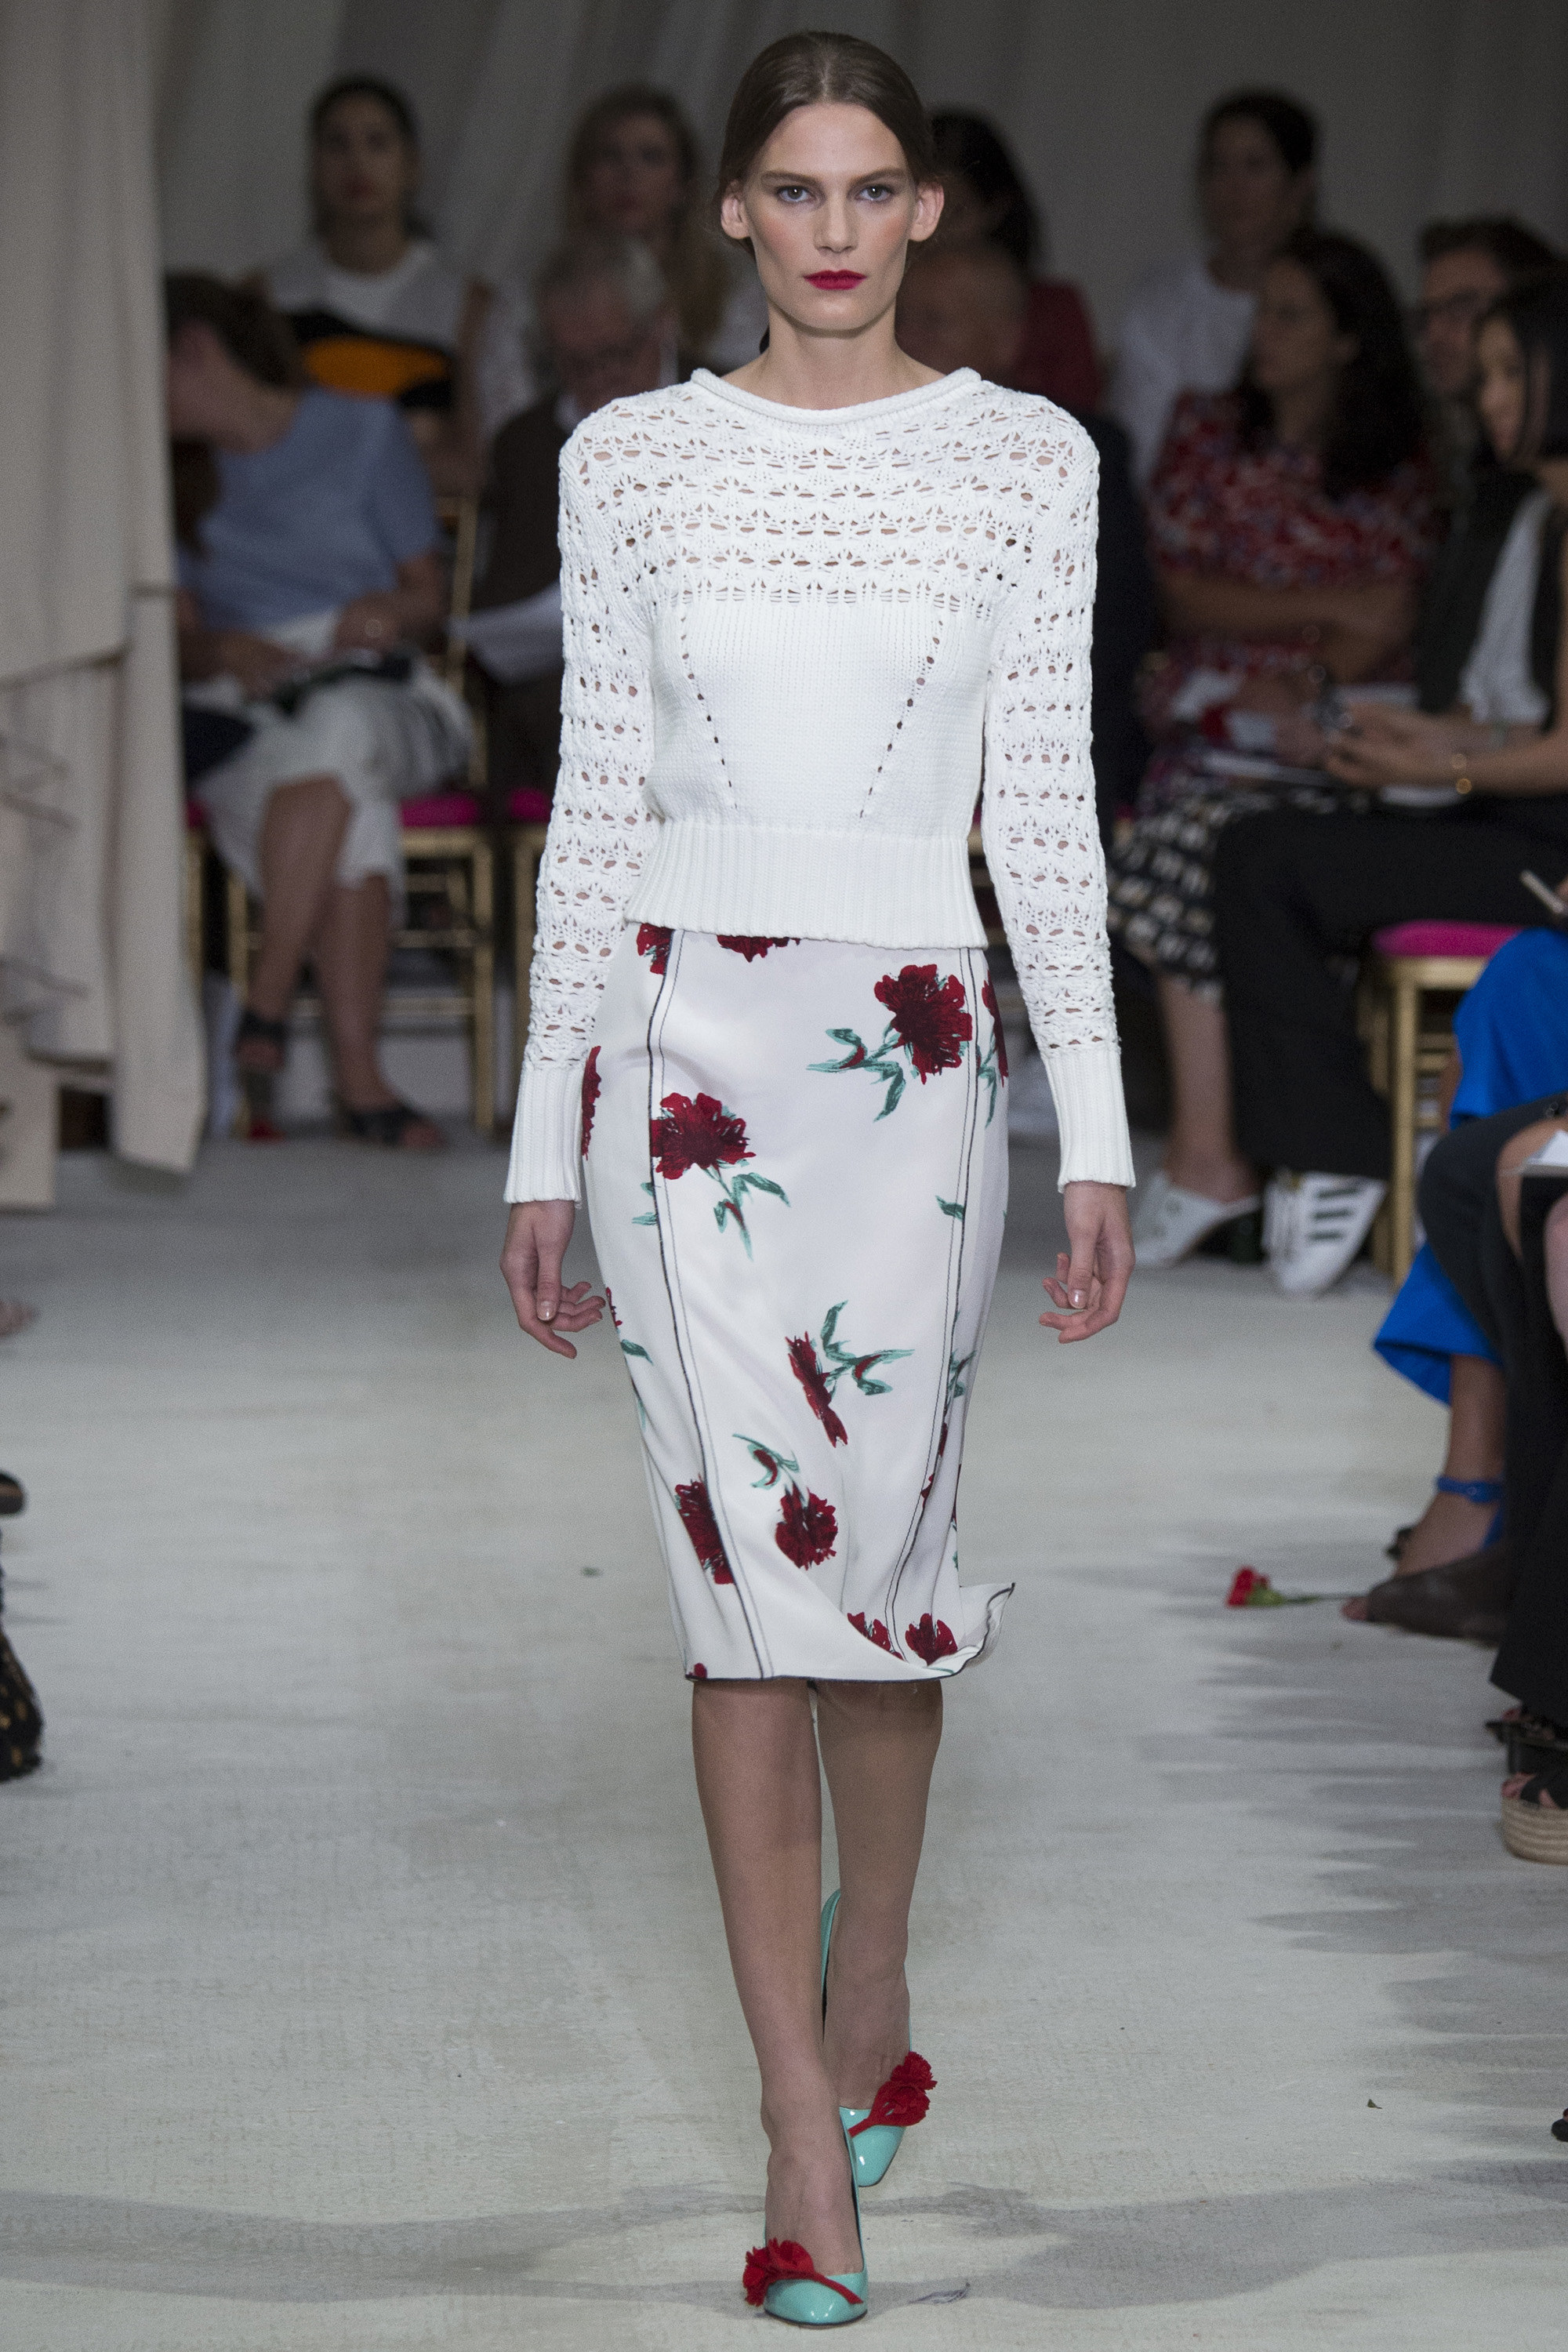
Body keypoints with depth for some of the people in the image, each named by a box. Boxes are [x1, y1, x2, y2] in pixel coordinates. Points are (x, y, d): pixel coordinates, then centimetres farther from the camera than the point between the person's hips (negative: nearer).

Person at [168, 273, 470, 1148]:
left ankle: (269, 1002, -39)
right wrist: (227, 651, -10)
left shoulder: (365, 434, 12)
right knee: (350, 813, -35)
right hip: (242, 713, 1)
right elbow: (180, 641, 13)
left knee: (336, 728, -41)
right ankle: (359, 1078, -43)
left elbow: (431, 597, 11)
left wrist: (389, 611, -12)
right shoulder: (177, 482, 21)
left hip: (382, 698, -1)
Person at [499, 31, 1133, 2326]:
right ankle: (812, 2147, -2)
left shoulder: (1025, 460, 3)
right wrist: (546, 1145, 5)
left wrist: (1098, 1134, 0)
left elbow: (1046, 810, 3)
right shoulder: (633, 460, 5)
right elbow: (595, 806, 6)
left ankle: (867, 1982, 35)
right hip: (686, 1038, 0)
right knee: (753, 1579, -5)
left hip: (913, 1055, 0)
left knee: (878, 1560, 5)